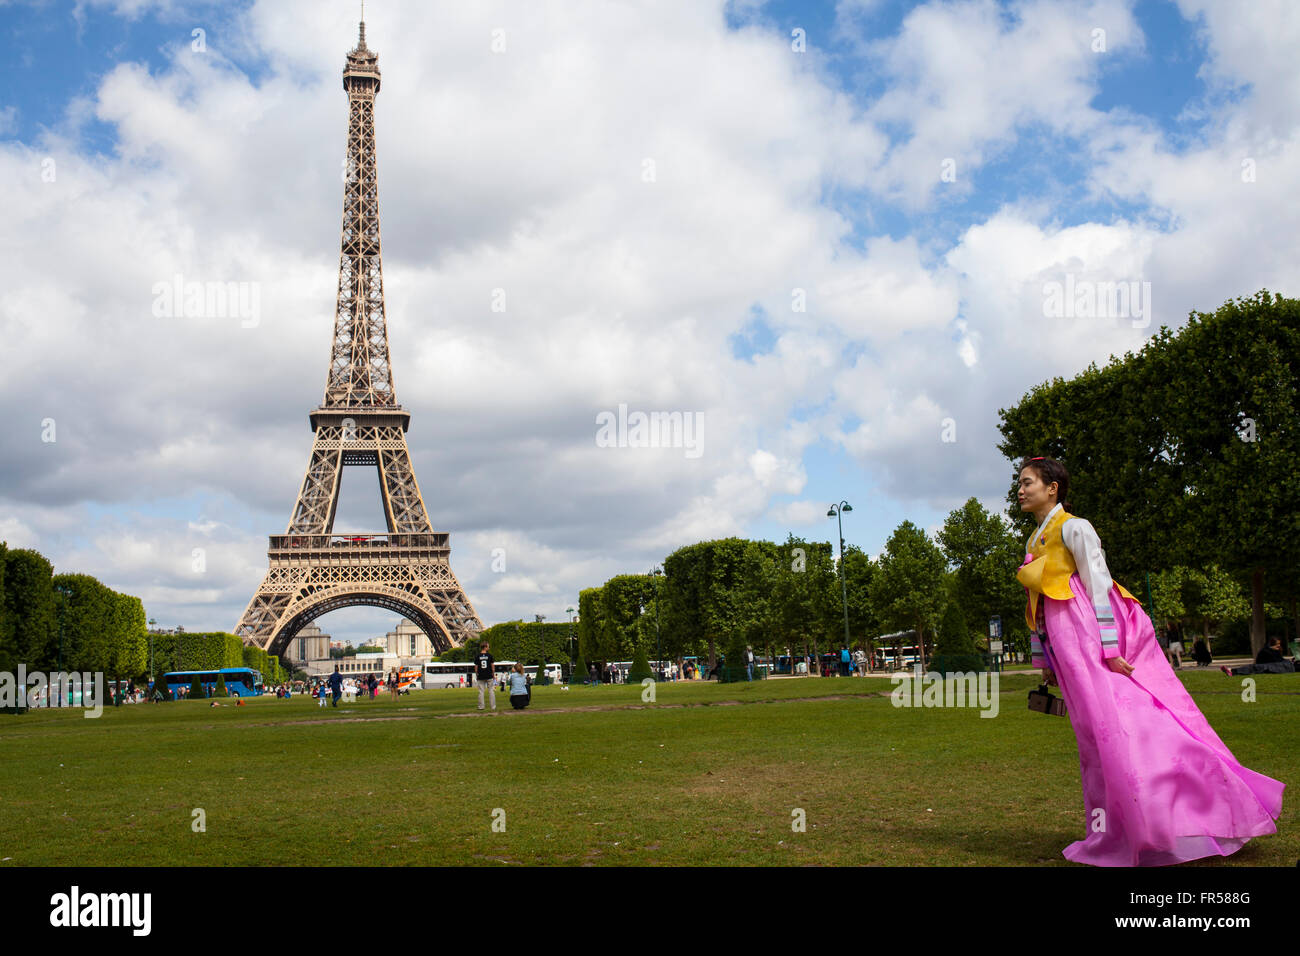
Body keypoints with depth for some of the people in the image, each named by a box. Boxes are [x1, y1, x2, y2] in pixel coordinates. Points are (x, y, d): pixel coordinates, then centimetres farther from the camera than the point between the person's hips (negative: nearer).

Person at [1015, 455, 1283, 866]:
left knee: (1110, 721, -12)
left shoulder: (1072, 528, -5)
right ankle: (1117, 831, 8)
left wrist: (1108, 649, -18)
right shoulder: (1035, 542, 20)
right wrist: (1043, 659, 19)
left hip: (1088, 632, -7)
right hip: (1065, 644, 7)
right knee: (1098, 728, 5)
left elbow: (1097, 585, -12)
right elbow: (1038, 605, 21)